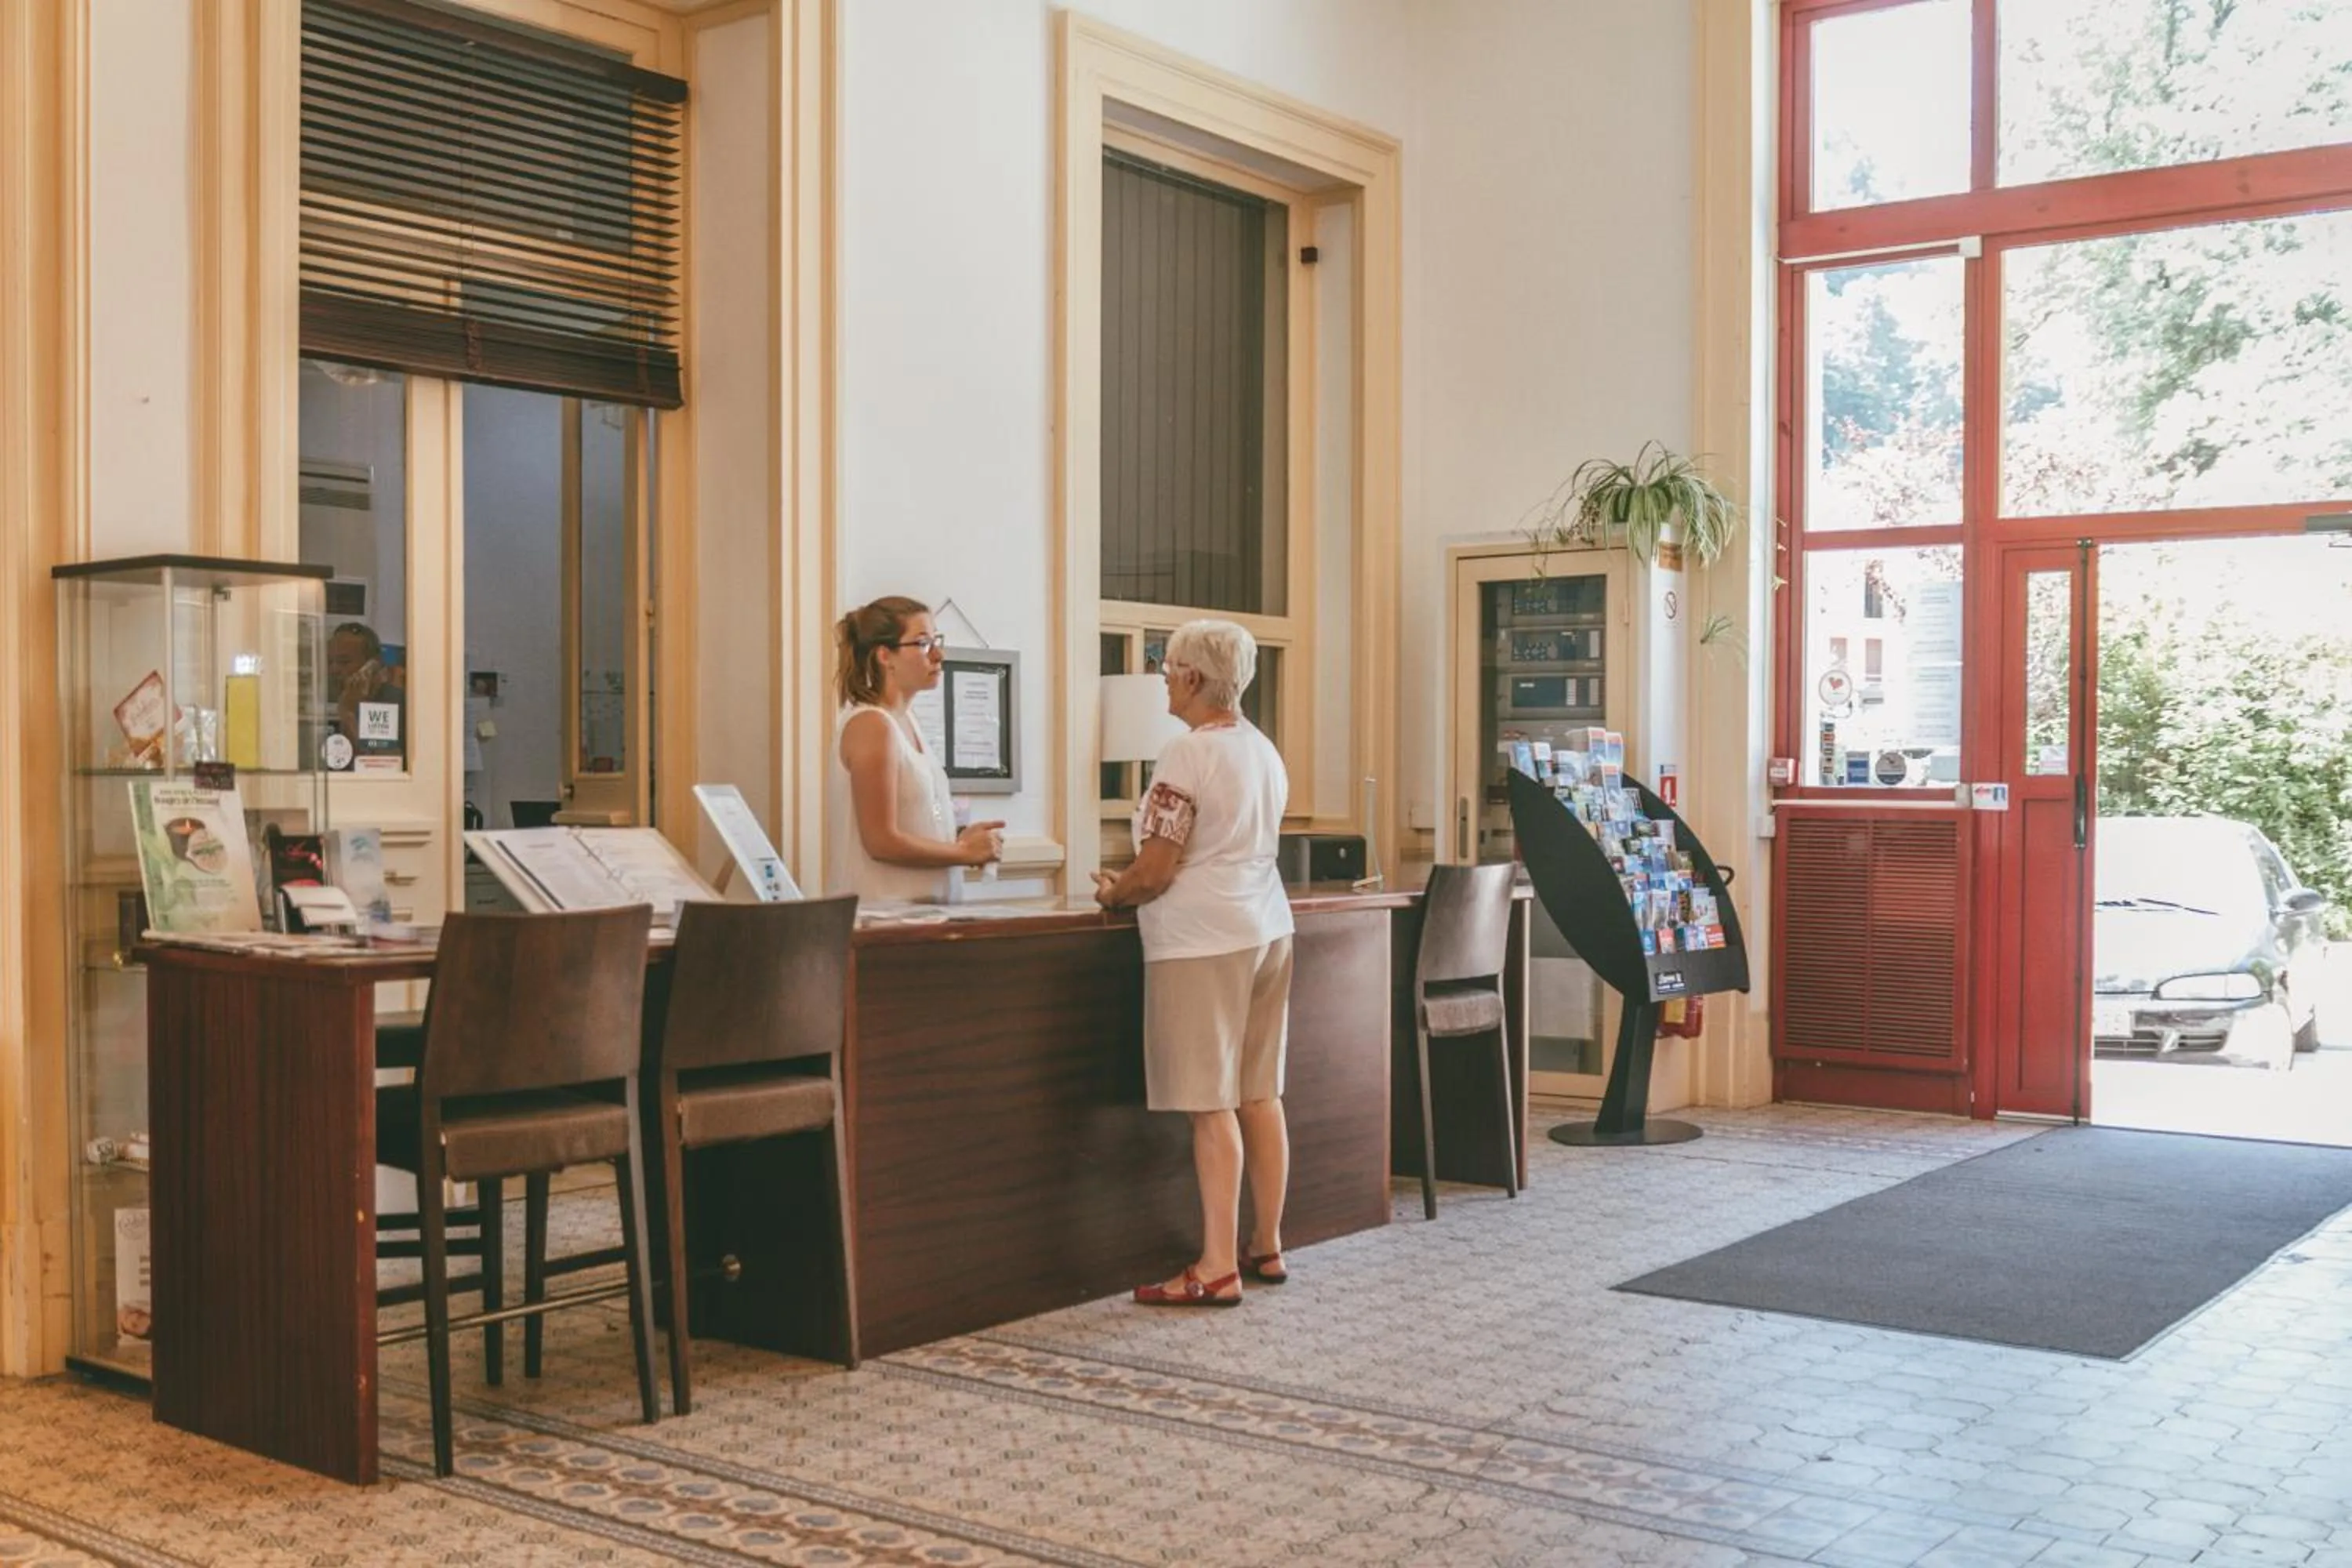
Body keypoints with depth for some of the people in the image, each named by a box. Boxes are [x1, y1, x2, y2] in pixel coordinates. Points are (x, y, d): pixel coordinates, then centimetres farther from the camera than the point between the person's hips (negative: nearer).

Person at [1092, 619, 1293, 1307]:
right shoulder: (1265, 751, 14)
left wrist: (1111, 894, 6)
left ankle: (1218, 1268, -4)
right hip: (1266, 929, 9)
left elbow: (1157, 871, -14)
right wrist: (1132, 887, 23)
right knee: (1260, 1095, 12)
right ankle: (1266, 1248, 19)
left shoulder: (1187, 754, -13)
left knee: (1212, 1104, -6)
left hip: (1203, 940, -9)